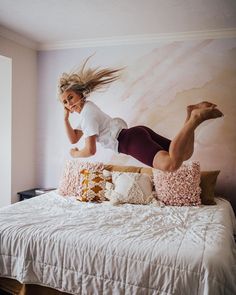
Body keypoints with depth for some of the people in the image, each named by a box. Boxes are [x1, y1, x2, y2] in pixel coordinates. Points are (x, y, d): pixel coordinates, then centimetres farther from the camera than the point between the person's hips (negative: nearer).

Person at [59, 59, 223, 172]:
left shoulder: (87, 112, -7)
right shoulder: (86, 108, 23)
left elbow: (90, 150, -10)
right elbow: (74, 139, 30)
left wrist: (75, 154, 12)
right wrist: (66, 118, 15)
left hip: (132, 139, -10)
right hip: (137, 133, 10)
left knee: (171, 164, -33)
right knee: (185, 154, 9)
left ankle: (196, 118, -26)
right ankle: (192, 115, -2)